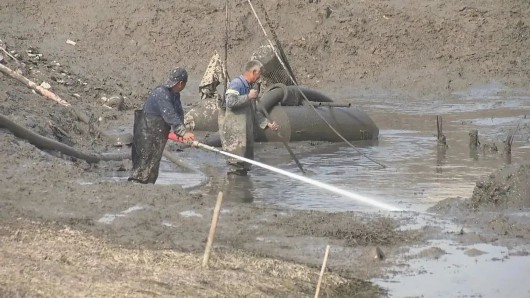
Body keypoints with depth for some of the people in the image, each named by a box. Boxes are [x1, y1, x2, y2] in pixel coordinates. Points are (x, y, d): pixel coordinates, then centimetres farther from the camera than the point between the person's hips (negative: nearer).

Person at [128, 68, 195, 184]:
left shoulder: (175, 95, 10)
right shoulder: (161, 93, -23)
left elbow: (178, 113, 5)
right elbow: (170, 116, -31)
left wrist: (180, 133, -12)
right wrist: (183, 132, -35)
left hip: (158, 137, 10)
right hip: (147, 135, -10)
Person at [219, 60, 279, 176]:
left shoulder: (250, 87, 19)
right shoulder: (236, 84, -11)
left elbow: (254, 113, 24)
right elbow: (230, 102, -27)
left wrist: (268, 124, 15)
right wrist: (248, 97, -18)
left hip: (246, 130, 9)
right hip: (233, 130, -9)